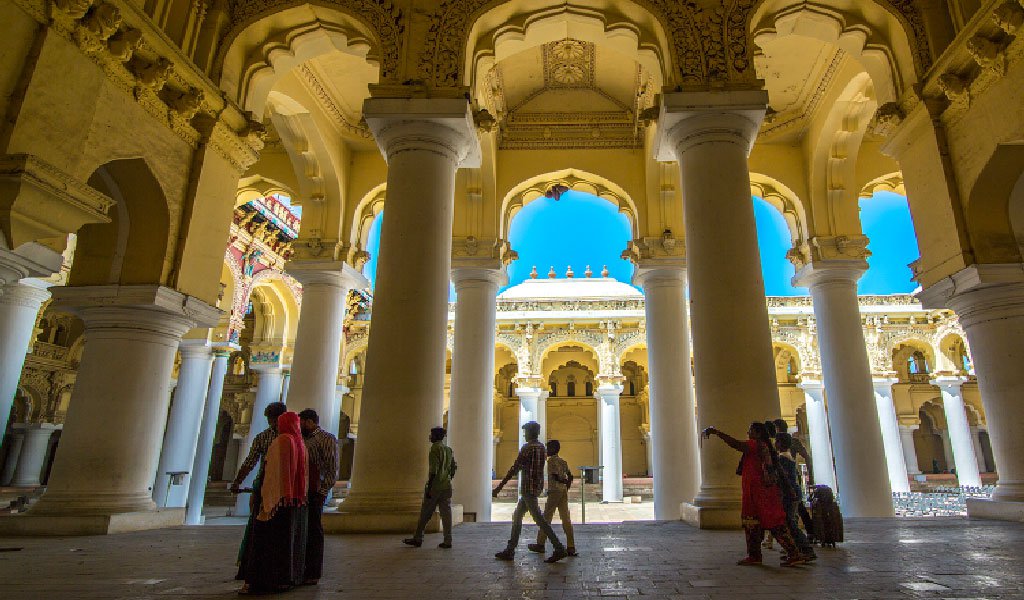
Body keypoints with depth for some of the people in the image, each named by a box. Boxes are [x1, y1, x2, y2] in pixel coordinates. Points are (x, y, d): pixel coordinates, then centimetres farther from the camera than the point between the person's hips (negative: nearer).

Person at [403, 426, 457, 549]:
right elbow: (453, 467, 15)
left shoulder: (435, 448, -12)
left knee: (425, 513, 5)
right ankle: (447, 541, 4)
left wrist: (428, 487, -17)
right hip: (446, 486, 7)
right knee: (446, 513, 5)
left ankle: (417, 539, 16)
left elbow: (433, 470, -18)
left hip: (435, 486, -7)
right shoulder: (449, 450, 11)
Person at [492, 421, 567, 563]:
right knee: (517, 516, 14)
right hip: (538, 486, 9)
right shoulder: (542, 448, 11)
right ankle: (510, 551, 17)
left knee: (539, 519, -6)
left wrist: (499, 487, -15)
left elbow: (514, 469, -17)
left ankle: (559, 549, -6)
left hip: (528, 488, -9)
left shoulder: (527, 448, -14)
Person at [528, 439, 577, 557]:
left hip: (554, 491, -7)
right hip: (563, 491, 7)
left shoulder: (551, 461, -11)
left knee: (546, 517, 4)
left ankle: (540, 544, 13)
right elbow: (570, 476, 10)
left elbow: (555, 477, -19)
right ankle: (571, 547, 2)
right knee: (566, 519, 5)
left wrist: (562, 481, -5)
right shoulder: (563, 461, 12)